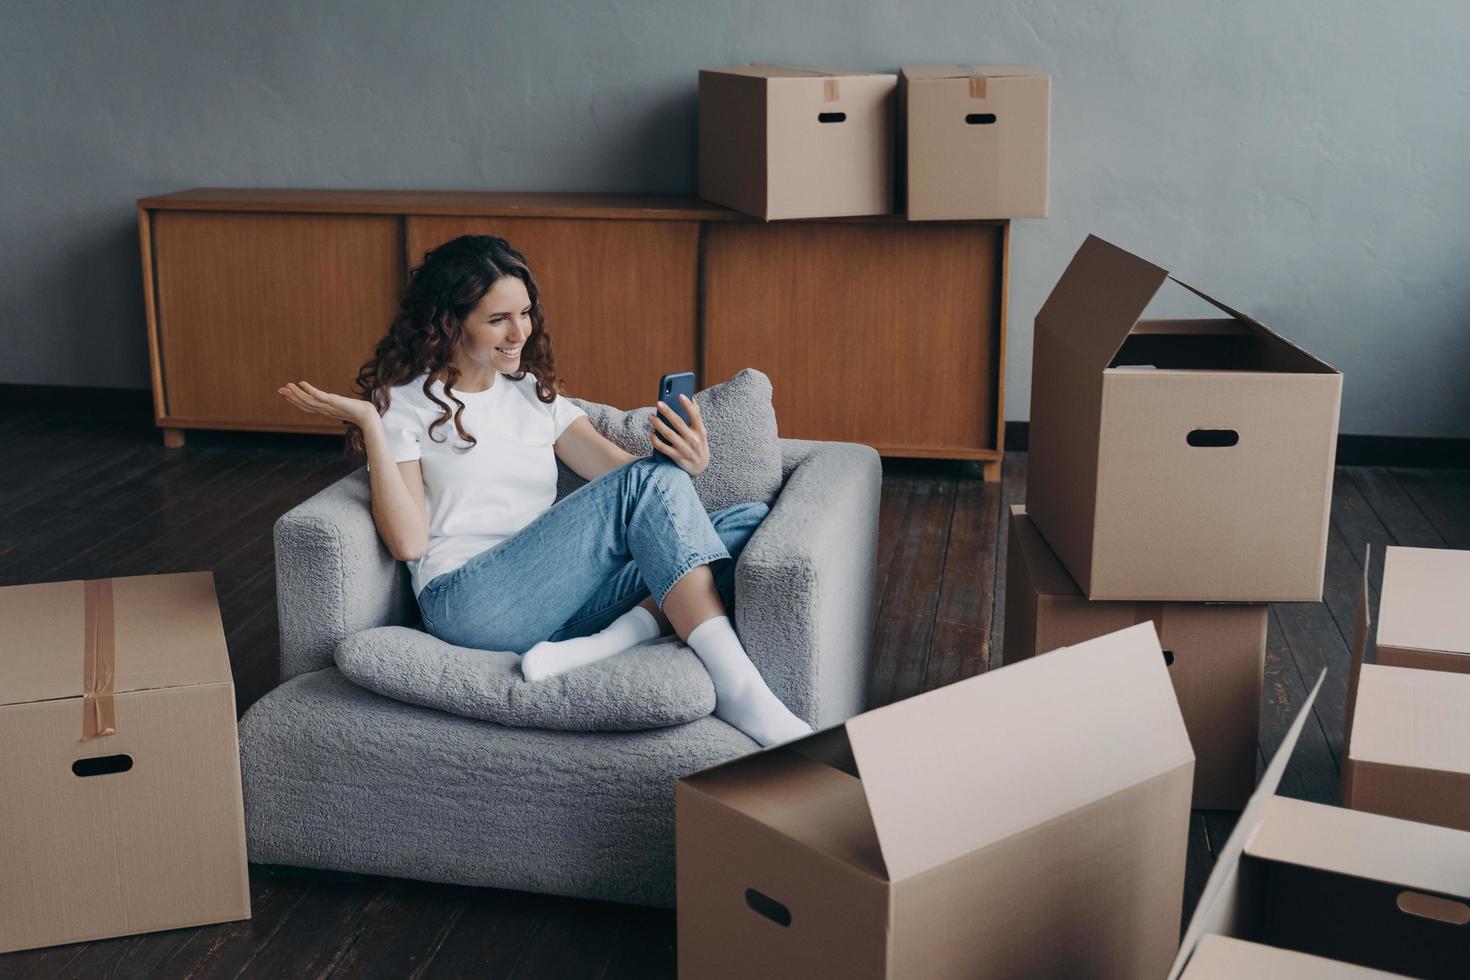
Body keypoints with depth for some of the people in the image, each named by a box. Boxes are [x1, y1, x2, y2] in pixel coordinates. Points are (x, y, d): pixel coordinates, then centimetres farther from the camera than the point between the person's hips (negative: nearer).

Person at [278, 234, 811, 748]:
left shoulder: (533, 394, 23)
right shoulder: (406, 404, 7)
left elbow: (618, 468, 6)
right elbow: (408, 542, -5)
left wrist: (688, 461, -16)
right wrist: (369, 424, -10)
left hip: (556, 598, 6)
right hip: (468, 603, -6)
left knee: (749, 521, -12)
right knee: (651, 479, -26)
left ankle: (609, 642, -30)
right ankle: (736, 688, -35)